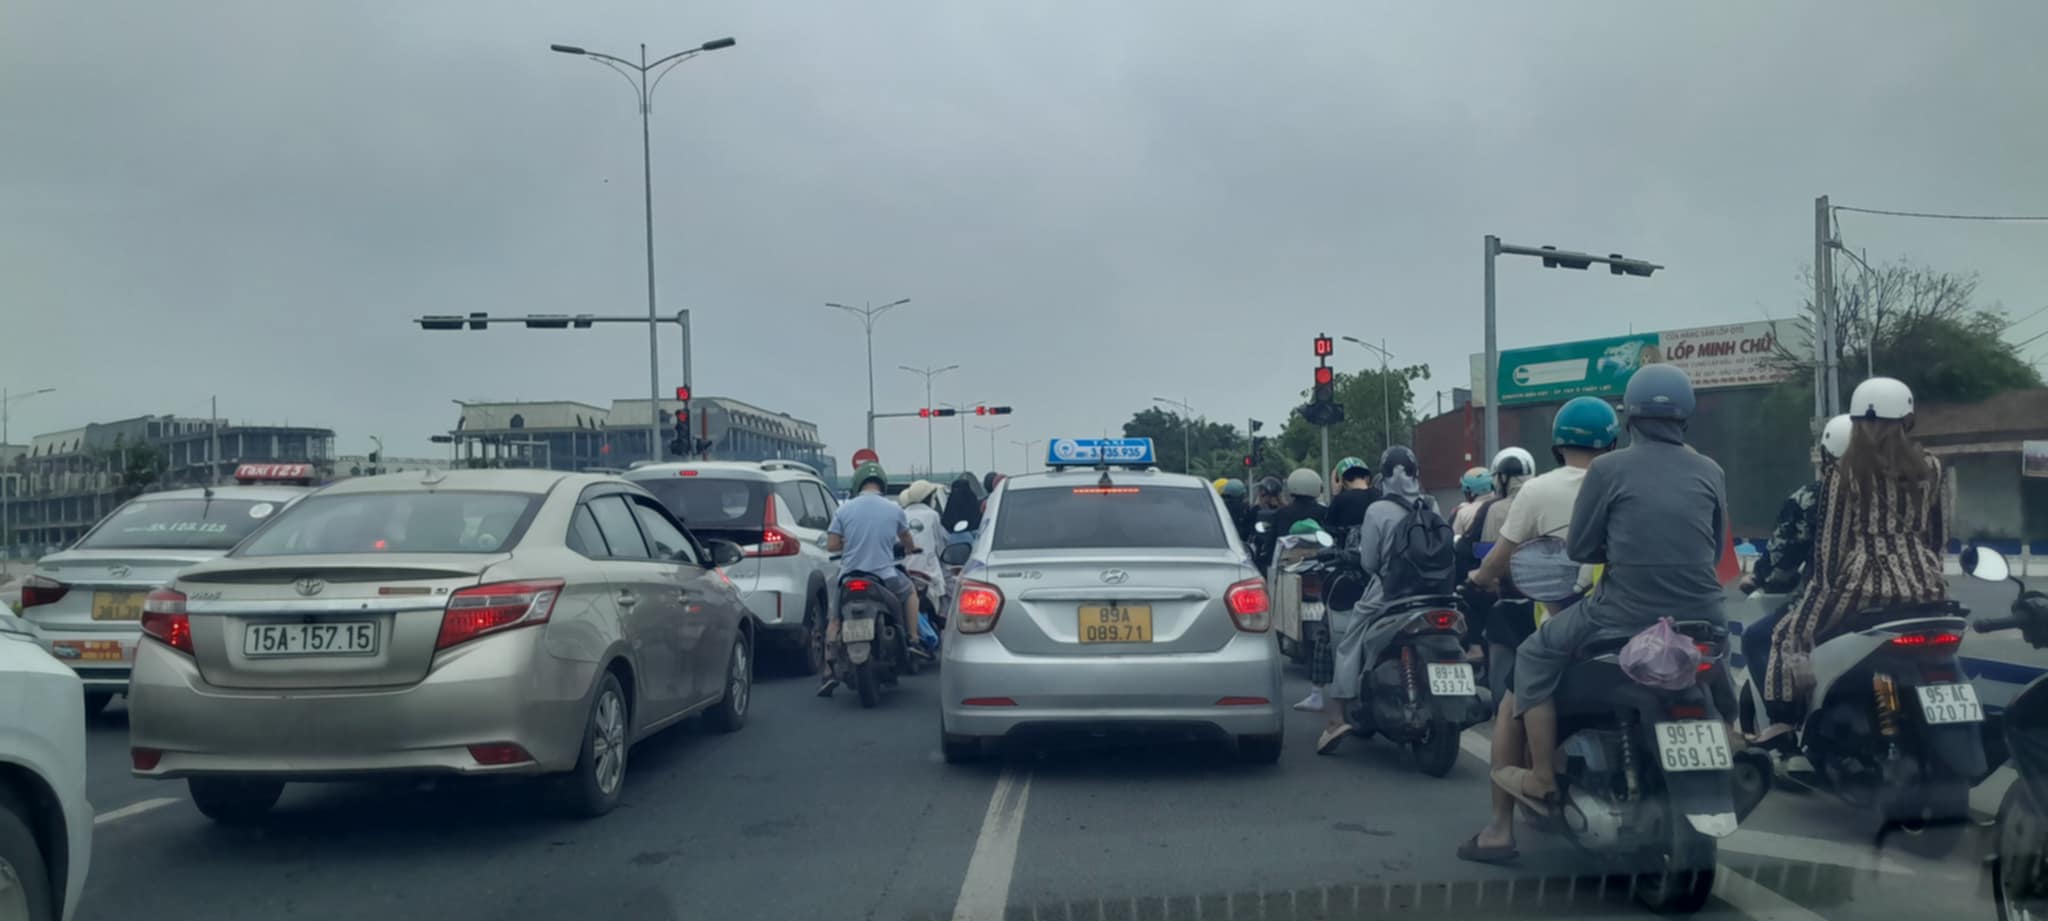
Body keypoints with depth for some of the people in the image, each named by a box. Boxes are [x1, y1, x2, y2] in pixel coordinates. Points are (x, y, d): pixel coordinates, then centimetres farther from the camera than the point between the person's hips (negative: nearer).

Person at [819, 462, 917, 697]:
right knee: (909, 590, 29)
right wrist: (910, 548, 37)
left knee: (835, 620, 18)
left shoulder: (844, 510, -4)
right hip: (885, 577, 0)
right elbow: (907, 542, 12)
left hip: (850, 577, 1)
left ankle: (829, 672, 5)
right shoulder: (894, 509, -2)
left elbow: (831, 546, -3)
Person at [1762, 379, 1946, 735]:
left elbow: (1830, 540, -5)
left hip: (1862, 585, -4)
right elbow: (1939, 535, 13)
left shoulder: (1845, 474, -4)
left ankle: (1783, 722, 1)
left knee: (1791, 635, 12)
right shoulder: (1930, 468, 8)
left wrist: (1824, 585, 3)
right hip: (1923, 588, 4)